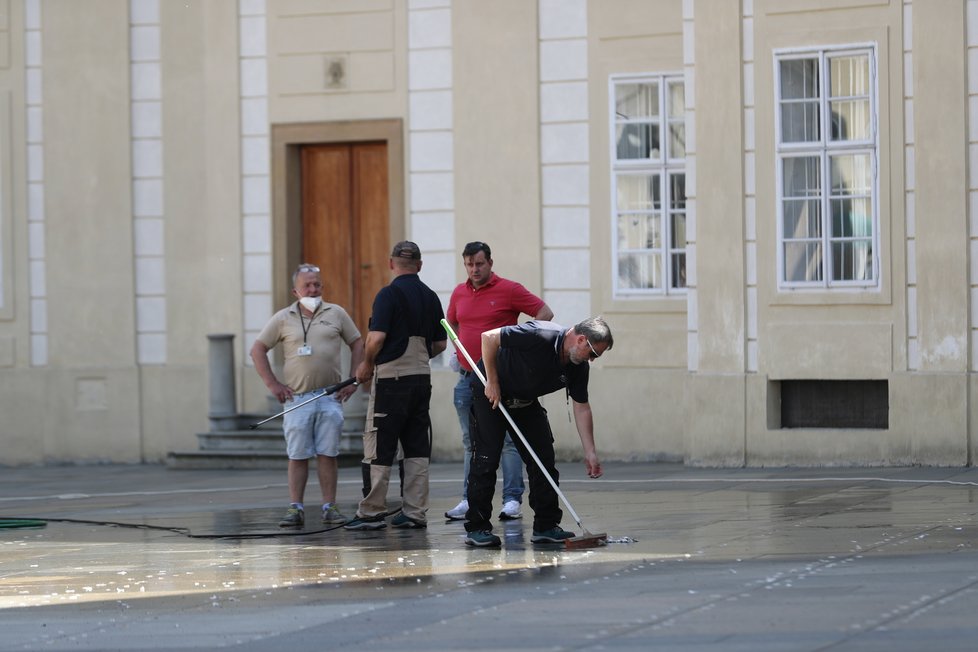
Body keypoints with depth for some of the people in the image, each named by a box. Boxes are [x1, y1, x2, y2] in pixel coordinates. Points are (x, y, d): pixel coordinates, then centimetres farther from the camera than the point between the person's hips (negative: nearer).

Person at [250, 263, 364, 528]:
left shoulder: (336, 314, 9)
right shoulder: (283, 319, 5)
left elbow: (357, 344, 15)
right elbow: (258, 350, 8)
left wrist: (353, 381, 6)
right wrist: (272, 384, 0)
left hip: (330, 397, 1)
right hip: (297, 397, -1)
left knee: (327, 453, 1)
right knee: (297, 455, -1)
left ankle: (330, 507, 5)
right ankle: (295, 509, 1)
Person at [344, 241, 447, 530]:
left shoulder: (389, 294, -11)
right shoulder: (431, 297, 9)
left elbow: (377, 337, -19)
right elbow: (440, 343, 14)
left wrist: (367, 365, -3)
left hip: (392, 377, -6)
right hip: (422, 376, 6)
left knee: (381, 447, -1)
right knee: (417, 447, 8)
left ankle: (372, 512, 1)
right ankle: (415, 512, 7)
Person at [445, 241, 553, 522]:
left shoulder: (509, 290, -5)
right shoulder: (459, 293, 12)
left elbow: (545, 313, -4)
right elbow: (451, 322, 29)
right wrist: (459, 347, 12)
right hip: (467, 377, 6)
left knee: (508, 440, -6)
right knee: (471, 443, 9)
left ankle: (512, 500, -6)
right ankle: (470, 500, 13)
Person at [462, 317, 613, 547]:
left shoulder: (579, 367, -10)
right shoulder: (541, 336, -32)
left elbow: (581, 407, -2)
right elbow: (489, 337, -28)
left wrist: (590, 452, -7)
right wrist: (492, 382, -22)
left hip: (525, 401, 7)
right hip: (490, 393, -7)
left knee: (543, 459, 0)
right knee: (486, 459, -10)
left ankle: (546, 526, 5)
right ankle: (476, 528, -4)